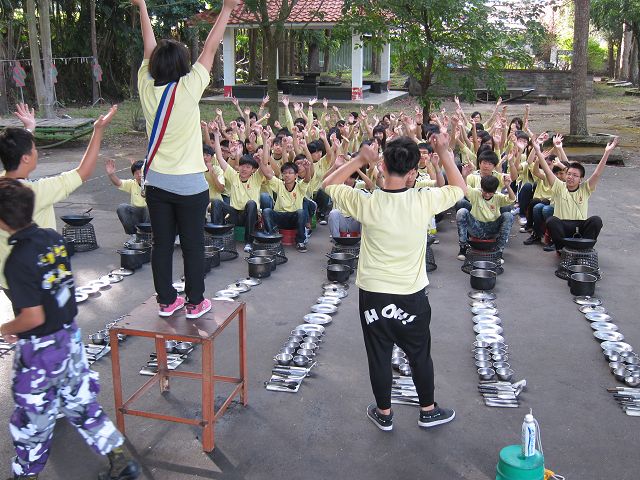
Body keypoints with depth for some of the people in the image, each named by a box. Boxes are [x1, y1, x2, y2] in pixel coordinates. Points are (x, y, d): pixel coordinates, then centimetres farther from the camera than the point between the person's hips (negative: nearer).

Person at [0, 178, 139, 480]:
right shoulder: (53, 239, -3)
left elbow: (33, 317, -25)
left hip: (40, 349, -7)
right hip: (70, 336, 7)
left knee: (33, 417, 14)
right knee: (80, 404, 19)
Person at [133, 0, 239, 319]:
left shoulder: (147, 88, -4)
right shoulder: (187, 90, -15)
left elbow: (149, 48, 10)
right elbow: (210, 49, -8)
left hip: (156, 181, 5)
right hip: (189, 184, -4)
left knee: (162, 244, 11)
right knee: (192, 245, 6)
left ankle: (166, 300, 22)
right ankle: (195, 303, 16)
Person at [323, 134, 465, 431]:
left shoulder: (367, 204, -18)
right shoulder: (423, 201, -17)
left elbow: (329, 184, 0)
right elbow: (458, 187, 5)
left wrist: (360, 160, -4)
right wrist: (444, 153, 3)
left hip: (374, 295, 0)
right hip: (412, 295, 1)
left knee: (379, 356, 16)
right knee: (420, 355, 20)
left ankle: (384, 414, 33)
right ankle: (428, 410, 38)